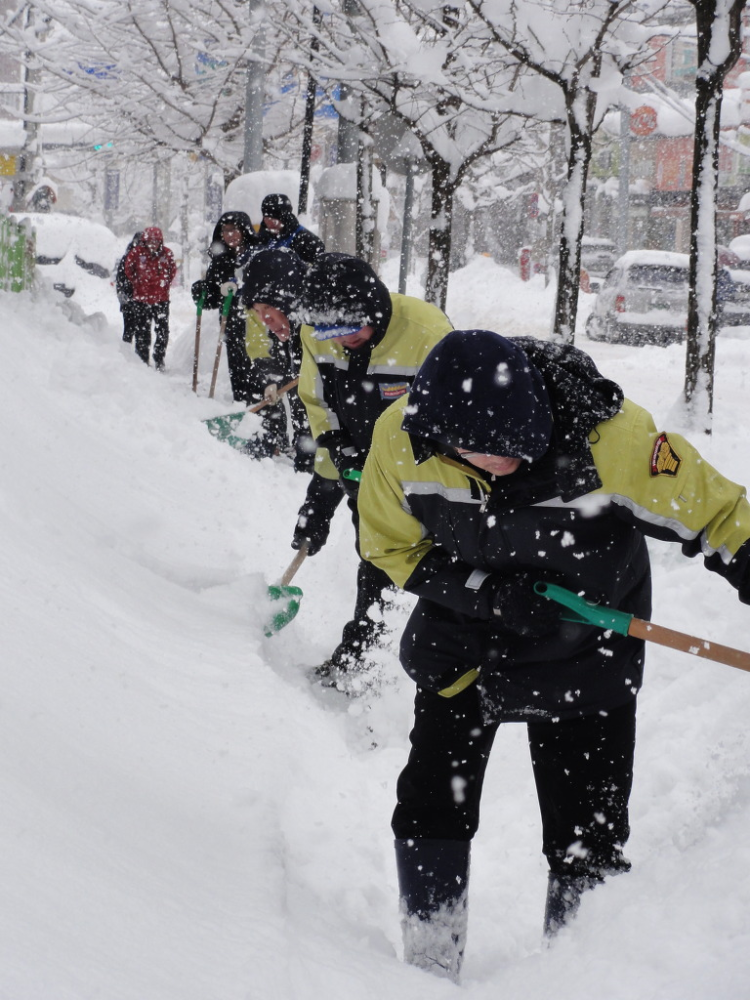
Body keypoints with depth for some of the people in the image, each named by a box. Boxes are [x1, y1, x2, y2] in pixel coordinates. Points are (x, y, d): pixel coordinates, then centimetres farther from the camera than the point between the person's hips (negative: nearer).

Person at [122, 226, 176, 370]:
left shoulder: (167, 253, -3)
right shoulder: (137, 253, -9)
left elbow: (173, 270, 14)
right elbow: (128, 269, 6)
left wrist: (165, 285, 10)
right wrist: (137, 283, 8)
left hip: (162, 299, 1)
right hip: (141, 299, -1)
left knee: (162, 331, 4)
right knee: (142, 331, 6)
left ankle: (159, 360, 16)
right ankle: (142, 361, 15)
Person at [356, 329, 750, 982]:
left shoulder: (605, 432, -33)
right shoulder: (401, 437, -24)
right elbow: (392, 547, -8)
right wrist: (487, 590, -22)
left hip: (582, 650, -2)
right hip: (465, 629, 2)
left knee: (588, 839, 0)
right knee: (432, 805, 4)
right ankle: (430, 970, 20)